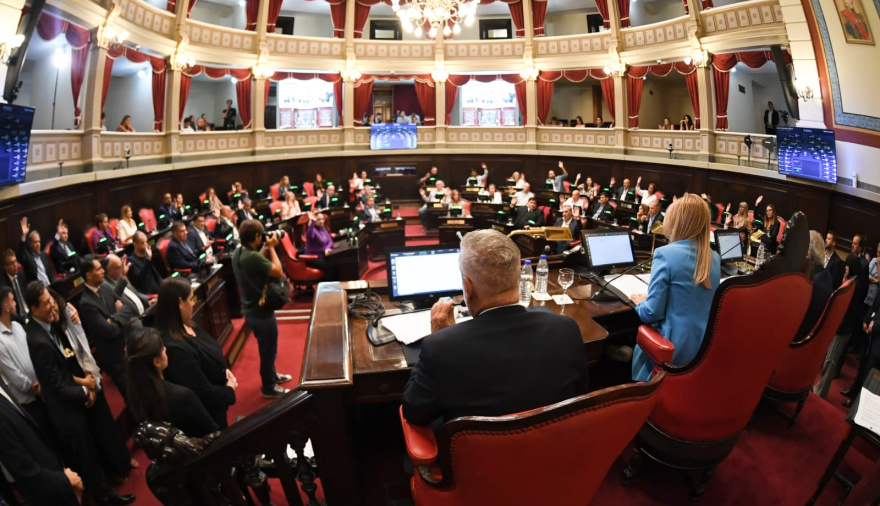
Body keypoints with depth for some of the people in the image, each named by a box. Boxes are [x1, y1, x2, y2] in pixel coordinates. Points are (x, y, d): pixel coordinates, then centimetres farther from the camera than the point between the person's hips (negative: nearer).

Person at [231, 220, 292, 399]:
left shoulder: (238, 253, 0)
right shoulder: (252, 256, -30)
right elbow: (278, 271, -24)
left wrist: (266, 249, 5)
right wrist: (271, 248, -15)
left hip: (251, 309, 10)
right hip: (260, 311, -10)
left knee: (267, 348, 27)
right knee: (268, 350, 9)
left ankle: (272, 375, 46)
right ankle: (269, 387, 25)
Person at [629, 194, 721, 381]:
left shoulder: (666, 253, -18)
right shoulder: (714, 258, 3)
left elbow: (651, 313, -18)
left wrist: (641, 303, 4)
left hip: (675, 350, -6)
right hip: (707, 349, 6)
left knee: (640, 344, 24)